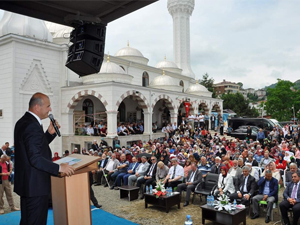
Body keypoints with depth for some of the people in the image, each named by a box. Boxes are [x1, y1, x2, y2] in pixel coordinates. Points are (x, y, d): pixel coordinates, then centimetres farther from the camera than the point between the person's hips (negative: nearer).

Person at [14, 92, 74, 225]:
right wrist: (59, 168, -20)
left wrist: (50, 133, 6)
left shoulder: (23, 122, 10)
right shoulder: (32, 126, -22)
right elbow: (35, 159, -27)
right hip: (36, 185, -10)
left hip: (27, 183, 10)